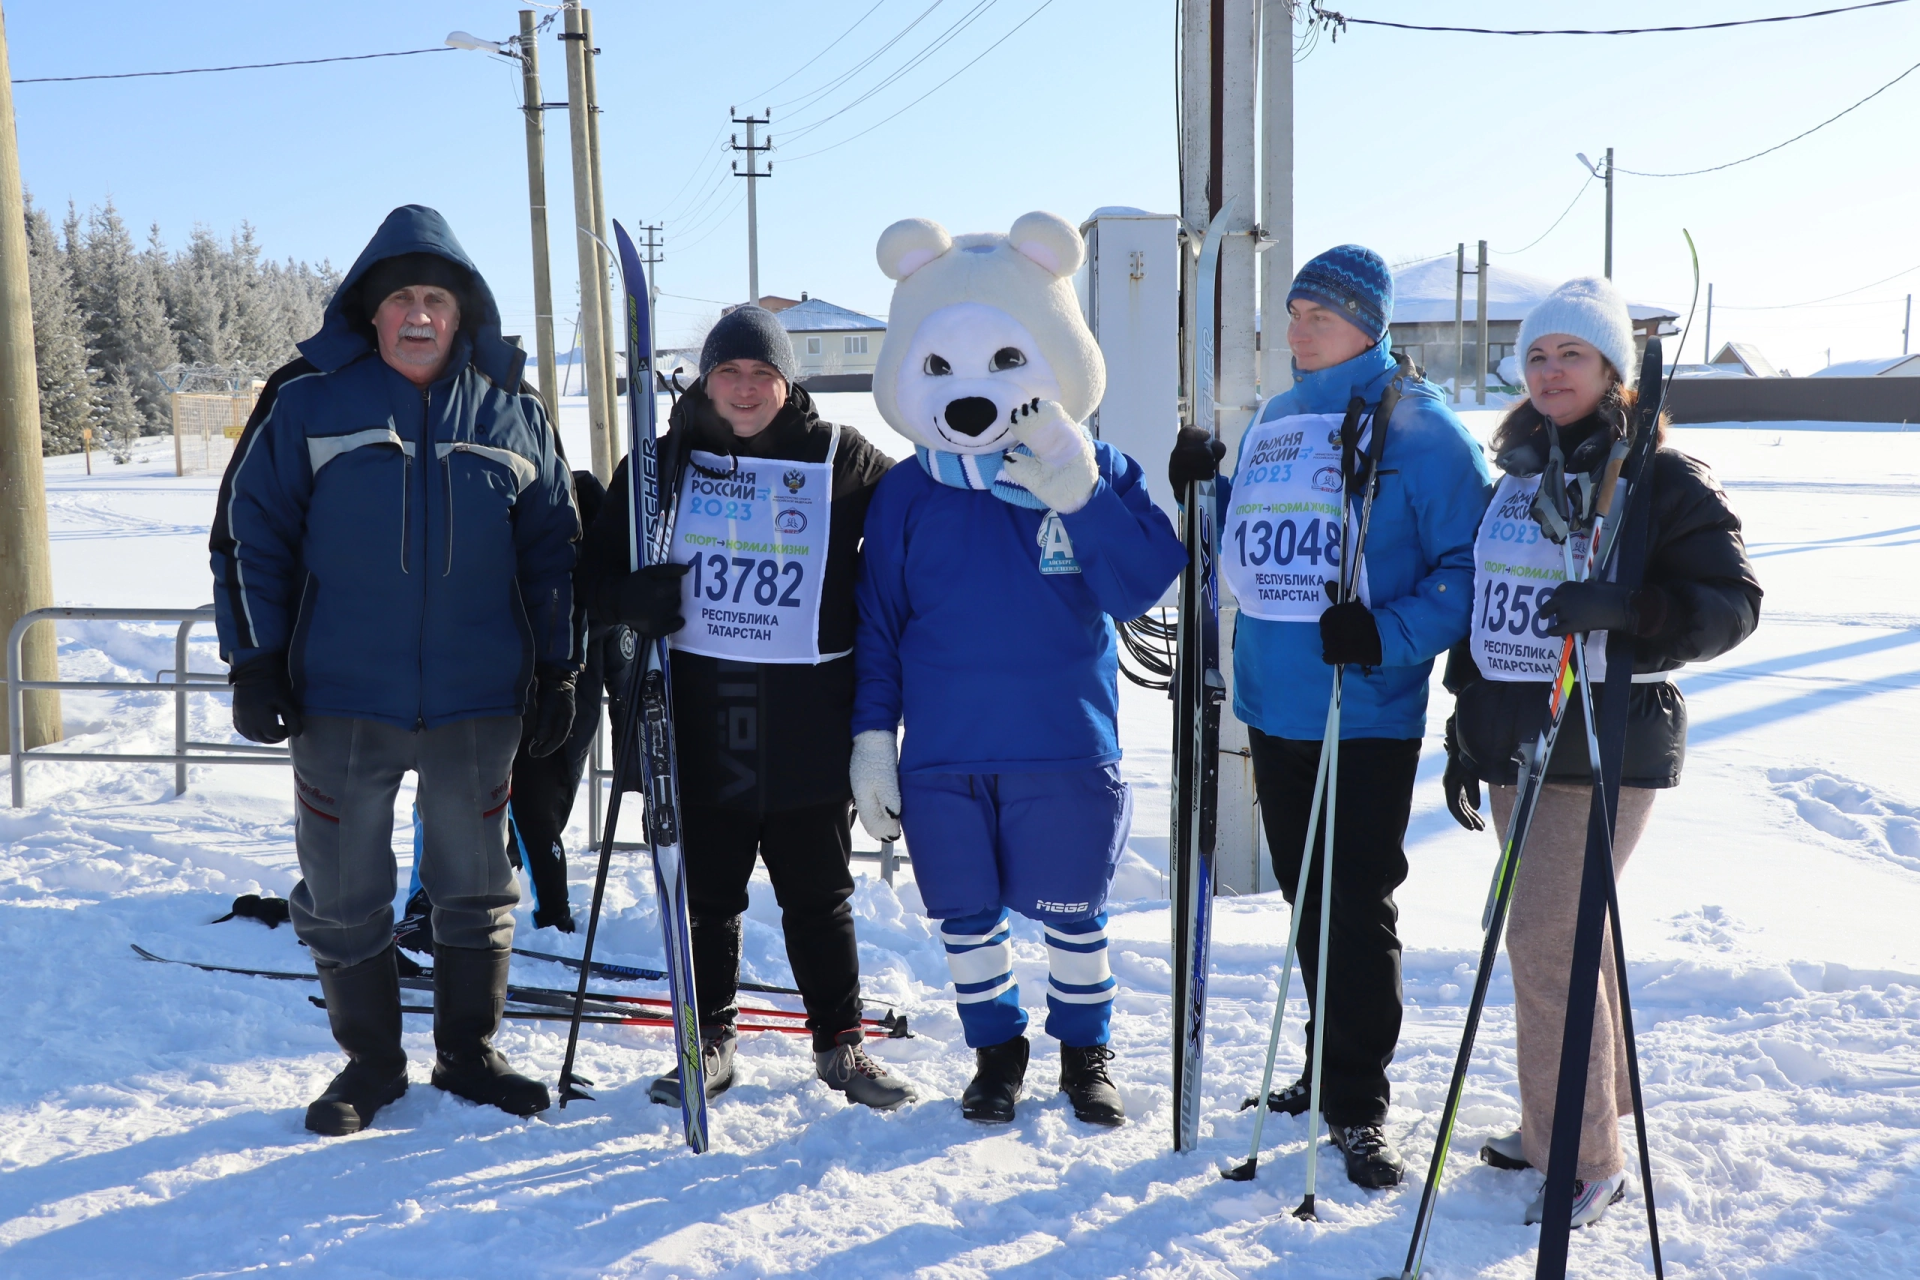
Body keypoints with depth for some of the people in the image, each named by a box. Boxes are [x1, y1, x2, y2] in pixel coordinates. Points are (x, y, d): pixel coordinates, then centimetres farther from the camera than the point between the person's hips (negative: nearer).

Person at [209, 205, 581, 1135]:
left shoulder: (513, 414, 5)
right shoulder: (310, 401, 0)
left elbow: (551, 553, 9)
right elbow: (250, 533, 2)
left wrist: (556, 672, 6)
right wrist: (255, 660, -3)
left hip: (476, 703, 1)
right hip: (339, 700, -1)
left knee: (476, 889, 12)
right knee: (342, 898, 8)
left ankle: (468, 1052, 29)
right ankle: (371, 1063, 27)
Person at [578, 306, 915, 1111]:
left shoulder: (842, 461, 2)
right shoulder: (665, 461, 6)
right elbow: (599, 564, 11)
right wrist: (629, 598, -12)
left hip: (808, 719, -1)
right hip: (699, 715, 1)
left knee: (819, 893, 10)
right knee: (705, 891, 9)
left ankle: (840, 1041, 24)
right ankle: (708, 1042, 25)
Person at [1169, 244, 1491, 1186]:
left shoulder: (1416, 426, -7)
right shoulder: (1272, 421, 13)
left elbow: (1468, 565, -10)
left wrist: (1389, 633, -23)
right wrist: (1203, 491, 4)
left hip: (1367, 715, -6)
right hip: (1273, 703, 7)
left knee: (1358, 905, 0)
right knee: (1305, 895, 16)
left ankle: (1357, 1103, 13)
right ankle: (1330, 1064, 33)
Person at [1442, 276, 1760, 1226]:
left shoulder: (1659, 478, -7)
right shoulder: (1516, 476, 13)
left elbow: (1733, 602, -13)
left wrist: (1632, 609, -31)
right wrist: (1464, 732, 17)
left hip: (1605, 747, -6)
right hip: (1516, 745, 7)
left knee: (1548, 943, -8)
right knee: (1562, 939, 15)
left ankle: (1587, 1159, 7)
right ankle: (1562, 1123, 29)